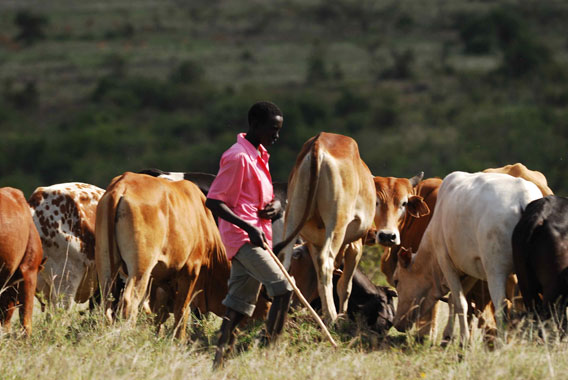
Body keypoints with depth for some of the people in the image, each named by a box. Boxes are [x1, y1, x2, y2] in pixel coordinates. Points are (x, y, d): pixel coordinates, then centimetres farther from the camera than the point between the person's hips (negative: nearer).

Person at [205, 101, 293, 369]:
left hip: (255, 238, 9)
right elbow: (213, 201, -16)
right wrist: (248, 227, -23)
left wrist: (275, 205, 5)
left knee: (240, 306, 7)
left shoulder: (258, 155, 17)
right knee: (283, 289, -18)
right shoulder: (238, 157, -13)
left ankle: (218, 360, 8)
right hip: (242, 238, -9)